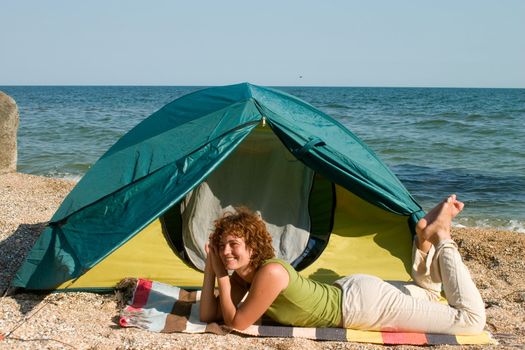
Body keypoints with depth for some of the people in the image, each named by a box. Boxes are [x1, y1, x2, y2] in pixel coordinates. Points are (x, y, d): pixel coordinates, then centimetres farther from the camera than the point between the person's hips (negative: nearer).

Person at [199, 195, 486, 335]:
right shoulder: (242, 275, -1)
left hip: (363, 301, -8)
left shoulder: (270, 273, -27)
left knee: (473, 319, -5)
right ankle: (425, 237, 16)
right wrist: (211, 268, -9)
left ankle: (440, 239, 3)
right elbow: (208, 315, 2)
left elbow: (236, 323, -23)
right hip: (348, 290, 9)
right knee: (426, 293, 33)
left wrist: (223, 278, -17)